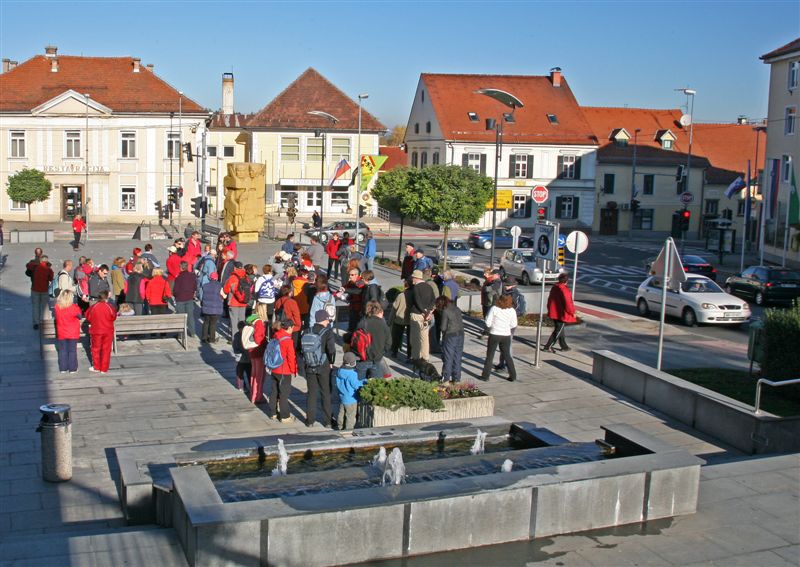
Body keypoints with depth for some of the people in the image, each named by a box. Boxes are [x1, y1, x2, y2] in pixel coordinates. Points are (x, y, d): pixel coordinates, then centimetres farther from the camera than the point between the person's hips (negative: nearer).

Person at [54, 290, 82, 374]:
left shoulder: (57, 307, -10)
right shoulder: (74, 308, -18)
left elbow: (55, 315, 7)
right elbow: (80, 316, -3)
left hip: (61, 334, 2)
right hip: (73, 334, -2)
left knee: (62, 351, 12)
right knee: (72, 351, 7)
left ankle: (63, 368, 16)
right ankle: (72, 368, 11)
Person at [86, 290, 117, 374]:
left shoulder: (93, 307, -9)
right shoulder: (109, 307, -13)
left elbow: (88, 317, 1)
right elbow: (113, 317, -3)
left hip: (96, 331, 1)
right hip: (108, 331, -1)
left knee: (96, 349, 15)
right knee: (106, 350, 7)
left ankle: (96, 367, 20)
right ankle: (104, 369, 8)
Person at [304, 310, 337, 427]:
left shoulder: (308, 332, 1)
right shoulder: (328, 333, -12)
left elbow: (302, 348, 2)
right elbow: (331, 350, -21)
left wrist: (306, 361, 10)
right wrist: (331, 362, -5)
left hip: (309, 367, 3)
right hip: (323, 367, -3)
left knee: (312, 393, 13)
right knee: (326, 394, 8)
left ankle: (310, 420, 17)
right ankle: (327, 421, 13)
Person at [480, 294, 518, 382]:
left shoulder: (494, 309, -13)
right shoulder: (512, 311, -5)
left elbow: (488, 322, -11)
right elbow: (514, 325, 0)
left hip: (494, 334, -2)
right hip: (506, 335, 2)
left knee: (490, 355, 9)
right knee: (507, 355, 16)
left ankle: (485, 375, 10)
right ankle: (513, 375, 15)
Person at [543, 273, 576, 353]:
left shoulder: (554, 288, 4)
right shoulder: (565, 290, -21)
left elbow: (549, 300, 13)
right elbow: (568, 303, -21)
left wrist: (550, 309, 25)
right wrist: (573, 312, -7)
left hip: (554, 312, 9)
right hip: (561, 314, -9)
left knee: (559, 330, 18)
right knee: (558, 331, 2)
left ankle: (564, 346, 29)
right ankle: (548, 346, 0)